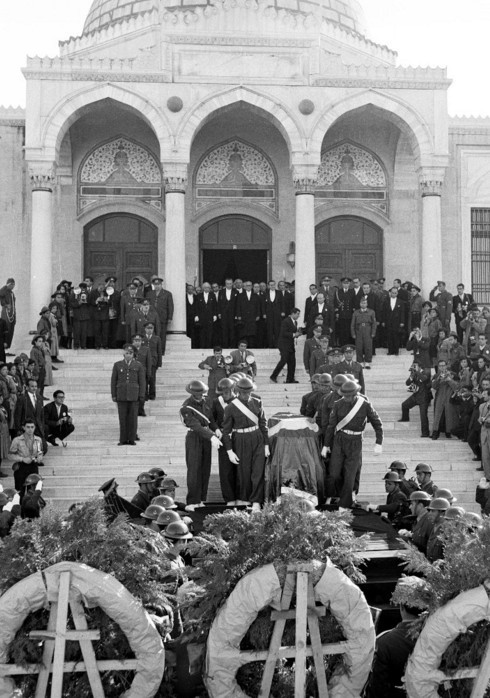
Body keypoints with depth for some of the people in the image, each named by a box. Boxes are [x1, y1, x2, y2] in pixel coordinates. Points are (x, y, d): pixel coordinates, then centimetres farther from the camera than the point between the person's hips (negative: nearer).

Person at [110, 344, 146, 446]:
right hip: (121, 396, 1)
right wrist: (113, 395, 2)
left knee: (133, 418, -1)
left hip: (134, 396, -1)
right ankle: (123, 440, 6)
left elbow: (142, 381, 3)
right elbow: (113, 381, 8)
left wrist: (141, 396, -4)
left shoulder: (138, 366, 4)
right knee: (122, 418, 1)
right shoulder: (117, 365, 7)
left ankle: (132, 439, 6)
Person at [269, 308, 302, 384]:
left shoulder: (295, 322, 15)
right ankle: (273, 376, -4)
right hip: (284, 344, -9)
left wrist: (298, 333, 1)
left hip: (291, 345, 9)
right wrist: (293, 335, -22)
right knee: (284, 360, -13)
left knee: (292, 362, 4)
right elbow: (283, 333, -20)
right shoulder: (286, 321, -13)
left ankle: (290, 379, 8)